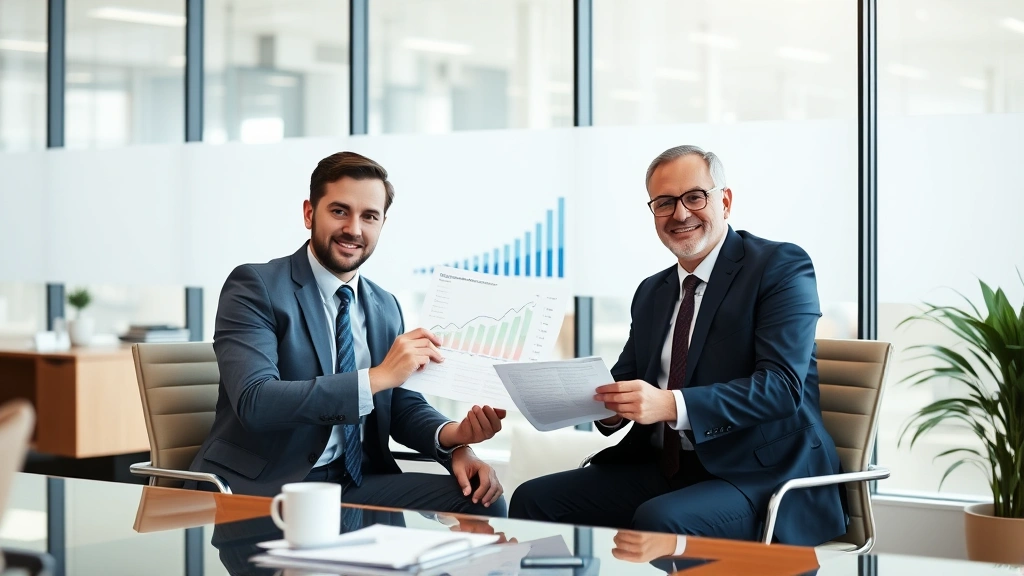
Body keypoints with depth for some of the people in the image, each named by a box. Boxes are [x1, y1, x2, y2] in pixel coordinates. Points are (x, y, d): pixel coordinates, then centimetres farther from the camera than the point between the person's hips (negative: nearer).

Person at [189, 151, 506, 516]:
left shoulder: (386, 308, 15)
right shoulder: (255, 286, -6)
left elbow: (403, 406, 18)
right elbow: (254, 402, -21)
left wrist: (452, 436, -6)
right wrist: (377, 376, -25)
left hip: (355, 484, 7)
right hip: (260, 488, -6)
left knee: (483, 500, -14)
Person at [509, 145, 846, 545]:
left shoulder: (781, 267, -4)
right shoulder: (650, 293, 18)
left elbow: (782, 384, -17)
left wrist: (672, 405, -29)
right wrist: (608, 403, -7)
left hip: (760, 475, -7)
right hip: (663, 469, 7)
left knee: (659, 521, -36)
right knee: (533, 499, -10)